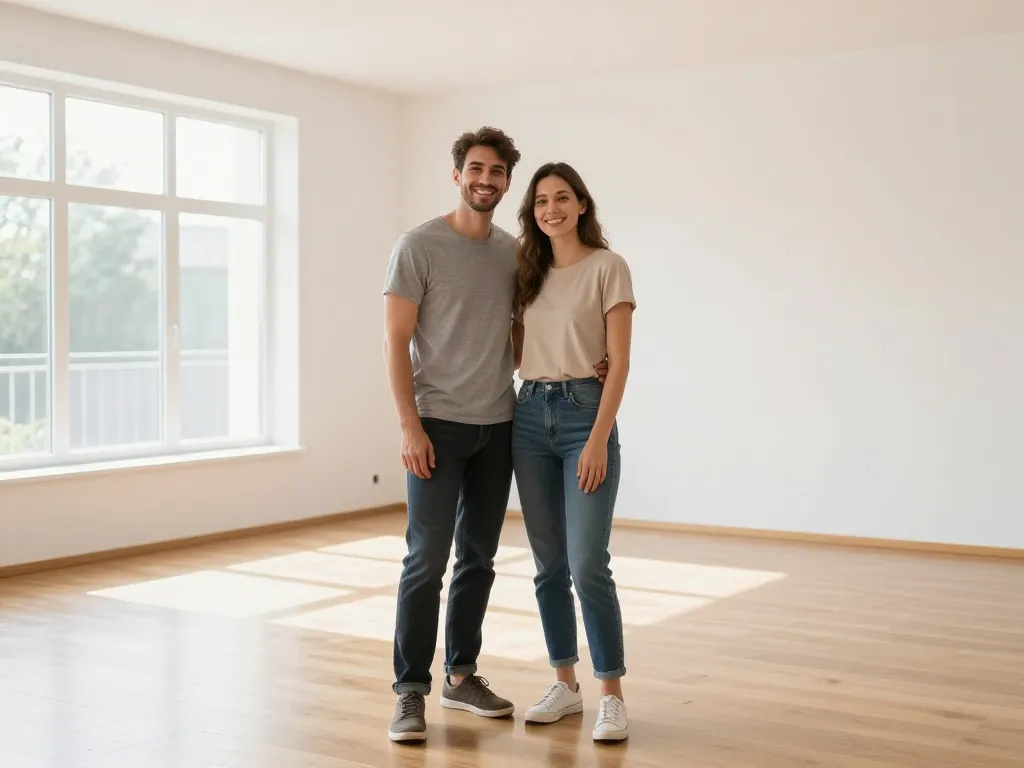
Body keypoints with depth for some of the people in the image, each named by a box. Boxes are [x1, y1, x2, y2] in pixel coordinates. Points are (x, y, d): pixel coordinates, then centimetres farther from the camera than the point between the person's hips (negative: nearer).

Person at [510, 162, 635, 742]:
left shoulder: (607, 267, -4)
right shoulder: (529, 271, 12)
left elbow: (619, 362, -9)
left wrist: (598, 439, -16)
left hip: (585, 413, -5)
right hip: (529, 417, 5)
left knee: (588, 565, -10)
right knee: (549, 565, 8)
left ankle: (613, 696, 2)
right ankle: (565, 685, 20)